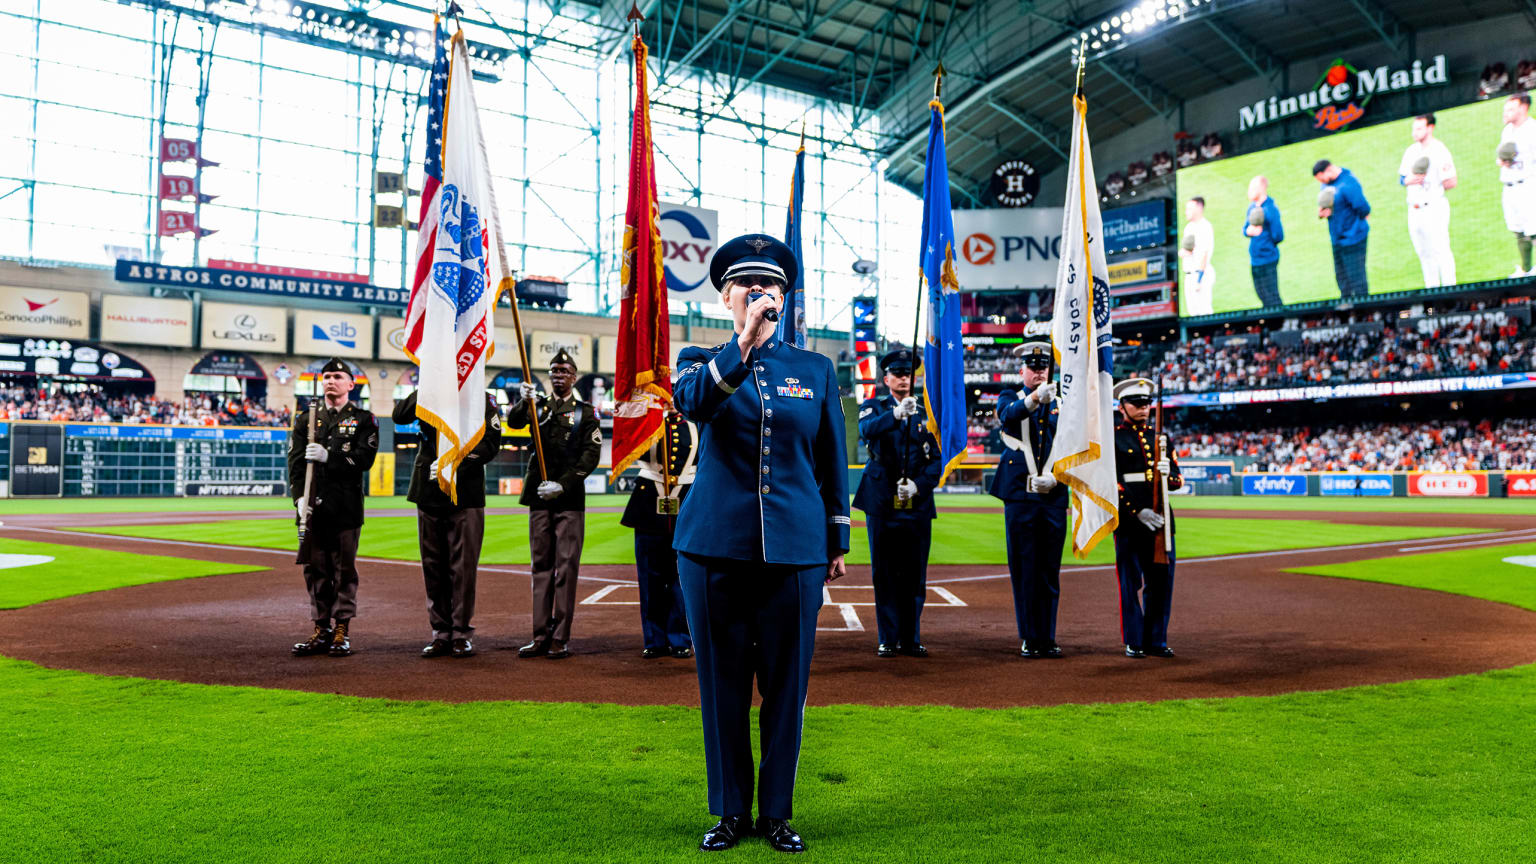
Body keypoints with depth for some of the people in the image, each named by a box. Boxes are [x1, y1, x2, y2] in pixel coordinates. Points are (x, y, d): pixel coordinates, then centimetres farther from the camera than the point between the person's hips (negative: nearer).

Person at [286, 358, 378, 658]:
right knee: (315, 569, 6)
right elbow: (295, 460, 5)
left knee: (345, 570, 1)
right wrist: (299, 496, -8)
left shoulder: (363, 420, 6)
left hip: (346, 508, -3)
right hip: (313, 508, 3)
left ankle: (343, 630, 8)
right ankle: (321, 629, 16)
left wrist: (329, 456, -17)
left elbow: (364, 459, -6)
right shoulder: (305, 418, 13)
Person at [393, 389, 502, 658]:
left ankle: (461, 633, 9)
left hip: (466, 495, -4)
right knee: (433, 566, 8)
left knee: (463, 566, -1)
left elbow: (490, 443, -8)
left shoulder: (482, 399, 1)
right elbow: (399, 416, -4)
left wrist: (453, 464, -19)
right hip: (428, 493, 4)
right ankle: (441, 633, 17)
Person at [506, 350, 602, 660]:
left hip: (570, 498, -3)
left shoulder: (585, 412, 6)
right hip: (539, 496, 3)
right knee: (541, 566, 6)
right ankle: (540, 637, 10)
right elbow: (513, 422, -6)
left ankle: (561, 639, 1)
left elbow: (591, 455, -3)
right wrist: (523, 401, -27)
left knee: (566, 567, -3)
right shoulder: (537, 406, 14)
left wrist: (563, 484, -14)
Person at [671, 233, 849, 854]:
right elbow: (692, 403, -19)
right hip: (715, 546, -1)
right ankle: (730, 811, 21)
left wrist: (838, 541, 11)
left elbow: (833, 462, 13)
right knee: (722, 682, 6)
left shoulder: (815, 370, 10)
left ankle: (776, 812, 21)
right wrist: (743, 345, -30)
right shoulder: (701, 361, 6)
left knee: (786, 683, 6)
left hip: (795, 548, 1)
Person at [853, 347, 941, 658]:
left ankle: (911, 638, 14)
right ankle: (887, 640, 10)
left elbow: (937, 460, 6)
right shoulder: (873, 407, 7)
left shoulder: (926, 413, 12)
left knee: (915, 575, 4)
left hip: (918, 504, 2)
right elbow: (867, 430, -17)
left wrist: (918, 485, -11)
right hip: (882, 503, -2)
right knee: (884, 574, 2)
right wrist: (897, 413, -33)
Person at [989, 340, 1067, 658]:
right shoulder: (1009, 399, 6)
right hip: (1020, 496, -2)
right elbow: (1008, 415, -19)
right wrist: (1035, 399, -39)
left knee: (1050, 570, 6)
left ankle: (1048, 638, 13)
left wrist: (1054, 478, -10)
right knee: (1024, 569, 2)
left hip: (1054, 497, 2)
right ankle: (1029, 638, 10)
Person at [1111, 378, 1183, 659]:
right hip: (1128, 519, -5)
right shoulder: (1112, 438, 0)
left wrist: (1167, 473, -9)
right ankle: (1134, 641, 8)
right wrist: (1137, 511, -14)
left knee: (1162, 579, 4)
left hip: (1160, 518, 5)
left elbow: (1178, 480, 15)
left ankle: (1156, 640, 15)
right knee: (1131, 581, -1)